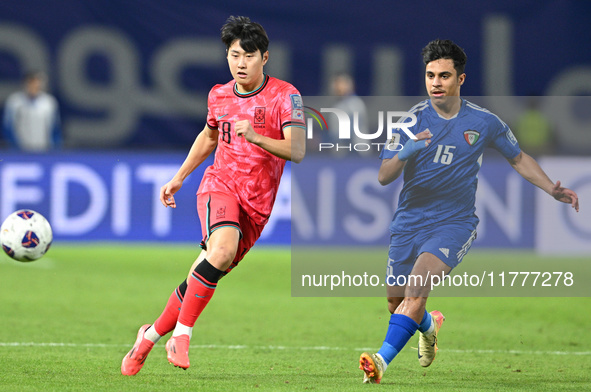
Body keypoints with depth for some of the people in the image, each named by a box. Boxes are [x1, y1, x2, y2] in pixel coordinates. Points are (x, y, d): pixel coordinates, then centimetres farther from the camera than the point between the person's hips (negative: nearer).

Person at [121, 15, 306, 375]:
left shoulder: (285, 96, -6)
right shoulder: (219, 96, 7)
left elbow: (297, 151, -16)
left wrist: (256, 137, -30)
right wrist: (179, 178, 29)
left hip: (257, 205, 0)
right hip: (220, 184, 1)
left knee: (202, 279, 1)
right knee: (223, 248, -31)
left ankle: (151, 335, 23)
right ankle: (181, 335, -25)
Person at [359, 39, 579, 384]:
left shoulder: (484, 122, -2)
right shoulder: (414, 120, -4)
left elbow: (519, 158, 15)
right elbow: (384, 177, -9)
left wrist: (553, 190, 3)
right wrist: (404, 154, -30)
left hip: (455, 222, -2)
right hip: (409, 222, 3)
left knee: (417, 287, -26)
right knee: (397, 302, 9)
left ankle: (383, 359, -34)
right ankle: (429, 326, 44)